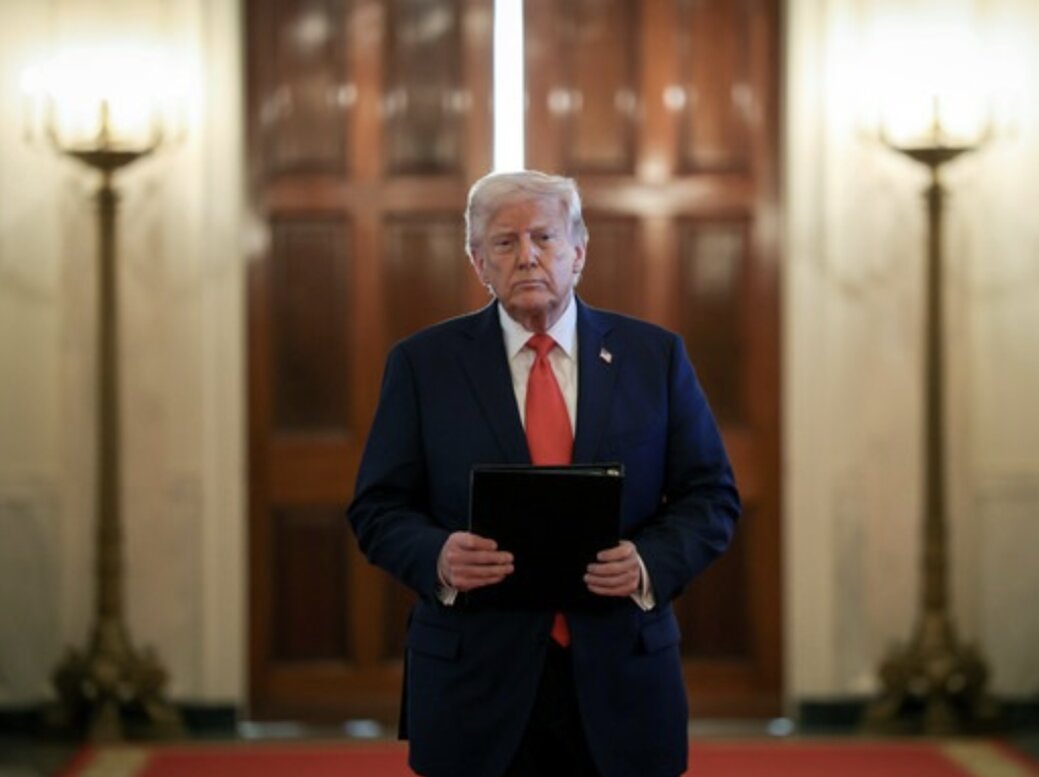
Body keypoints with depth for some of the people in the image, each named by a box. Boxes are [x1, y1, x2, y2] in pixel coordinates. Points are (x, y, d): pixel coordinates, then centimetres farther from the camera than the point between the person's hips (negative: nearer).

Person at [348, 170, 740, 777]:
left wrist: (650, 563, -13)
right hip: (476, 683, -1)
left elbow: (712, 497, 7)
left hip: (621, 680, 1)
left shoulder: (654, 356, 6)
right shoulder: (424, 363, 4)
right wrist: (438, 556, -17)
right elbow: (379, 507, 4)